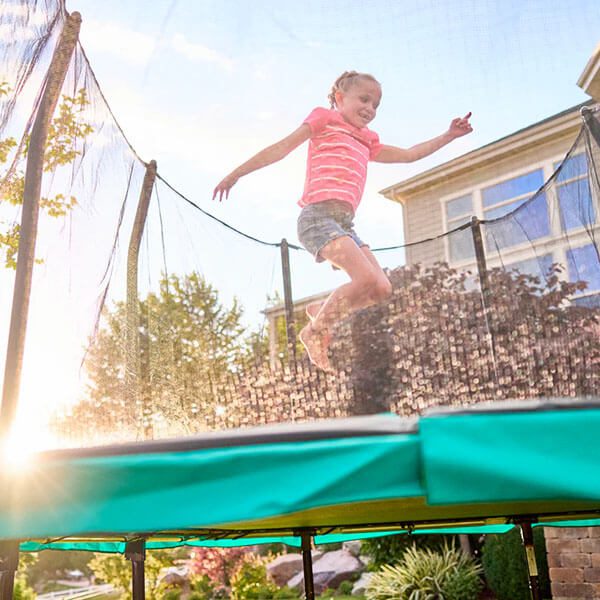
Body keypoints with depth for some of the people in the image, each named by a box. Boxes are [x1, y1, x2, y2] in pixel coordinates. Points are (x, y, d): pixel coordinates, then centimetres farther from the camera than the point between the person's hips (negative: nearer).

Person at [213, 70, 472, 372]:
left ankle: (321, 310, 15)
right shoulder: (325, 118, 10)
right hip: (318, 215, -8)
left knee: (381, 289, -6)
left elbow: (408, 154, 36)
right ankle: (316, 331, -5)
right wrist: (236, 174, 4)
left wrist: (449, 135, 33)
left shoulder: (366, 141, 28)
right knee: (367, 278, -23)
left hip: (345, 223, 8)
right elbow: (281, 148, 6)